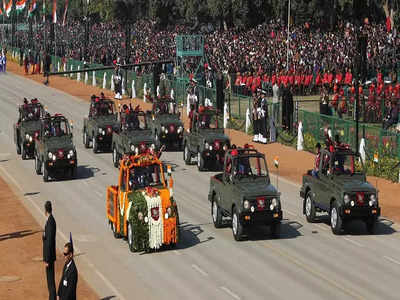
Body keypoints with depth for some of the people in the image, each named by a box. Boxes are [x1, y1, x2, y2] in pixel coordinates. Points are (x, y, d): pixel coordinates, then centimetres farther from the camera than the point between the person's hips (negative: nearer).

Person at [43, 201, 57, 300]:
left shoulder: (50, 222, -23)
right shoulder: (50, 220, 7)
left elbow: (49, 242, -23)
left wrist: (47, 259, -19)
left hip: (49, 257, -10)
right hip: (49, 256, 10)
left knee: (51, 280, -4)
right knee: (49, 280, 16)